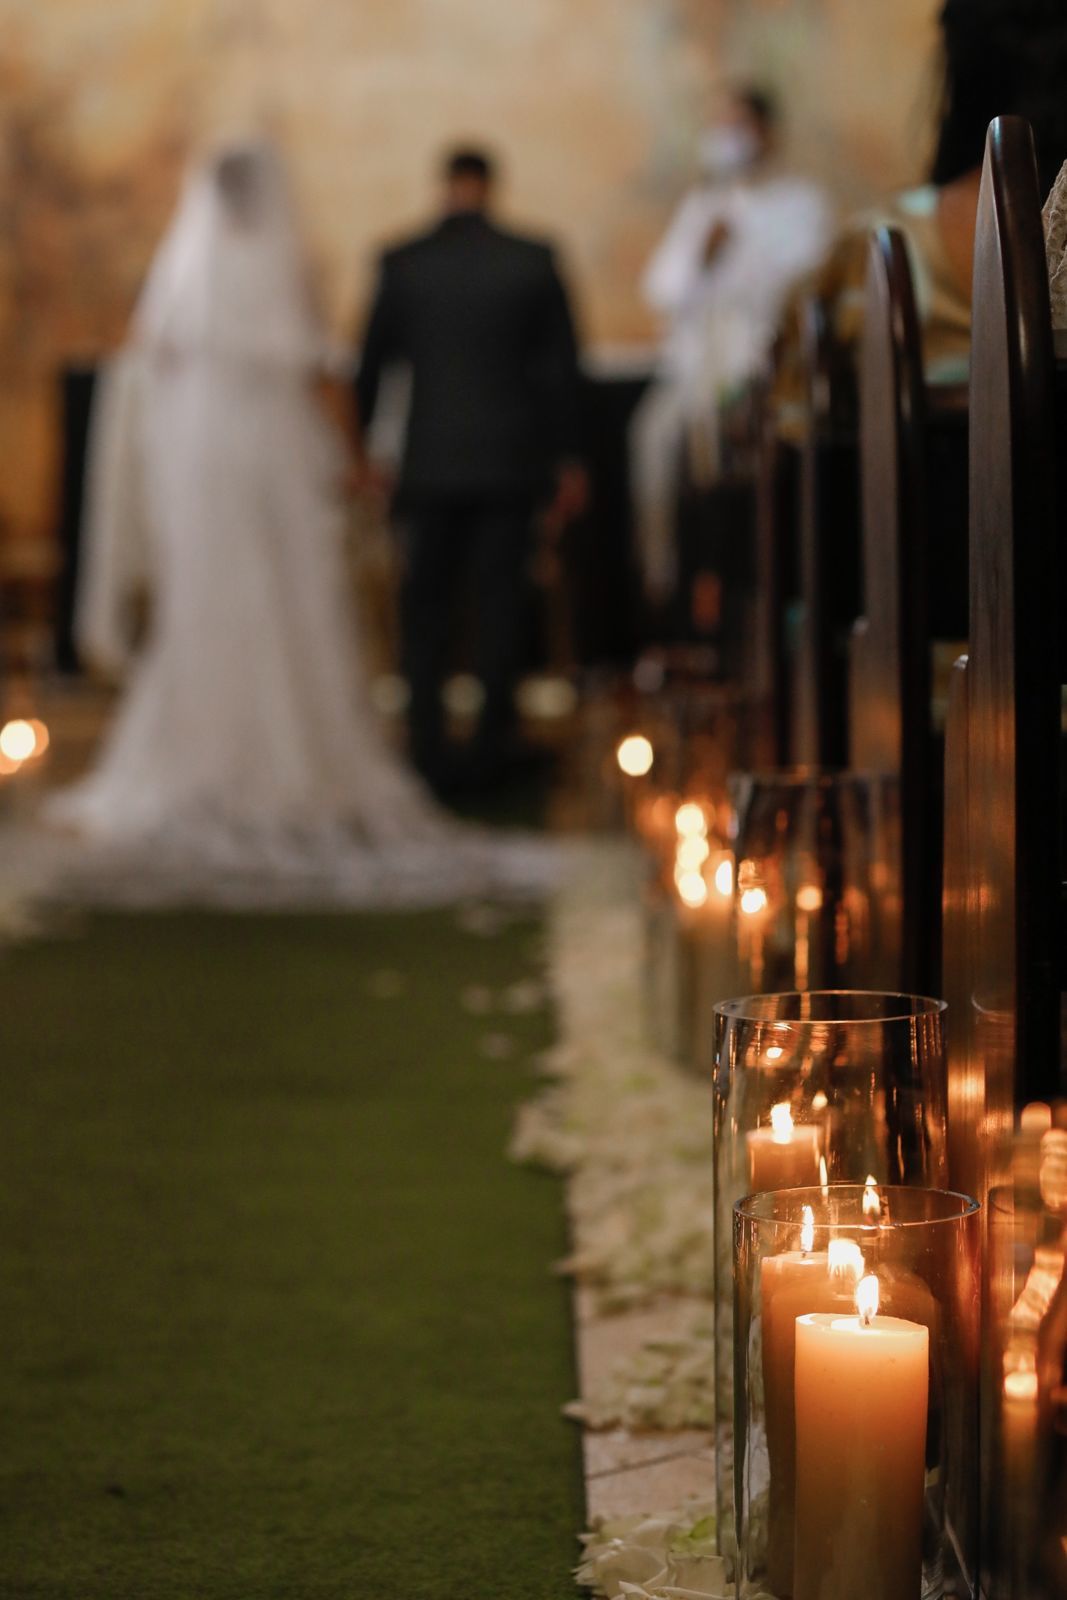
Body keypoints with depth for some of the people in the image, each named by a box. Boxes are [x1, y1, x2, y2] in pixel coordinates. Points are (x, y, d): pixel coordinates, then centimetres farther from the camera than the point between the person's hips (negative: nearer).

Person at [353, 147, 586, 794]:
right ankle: (491, 743, 8)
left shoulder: (400, 262, -4)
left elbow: (373, 360, 3)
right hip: (510, 458, 0)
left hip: (430, 463, 0)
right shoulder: (534, 260, -3)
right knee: (501, 598, 7)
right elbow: (562, 365, 0)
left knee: (427, 602, 8)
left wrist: (359, 448, 15)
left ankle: (429, 744, 5)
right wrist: (568, 458, 7)